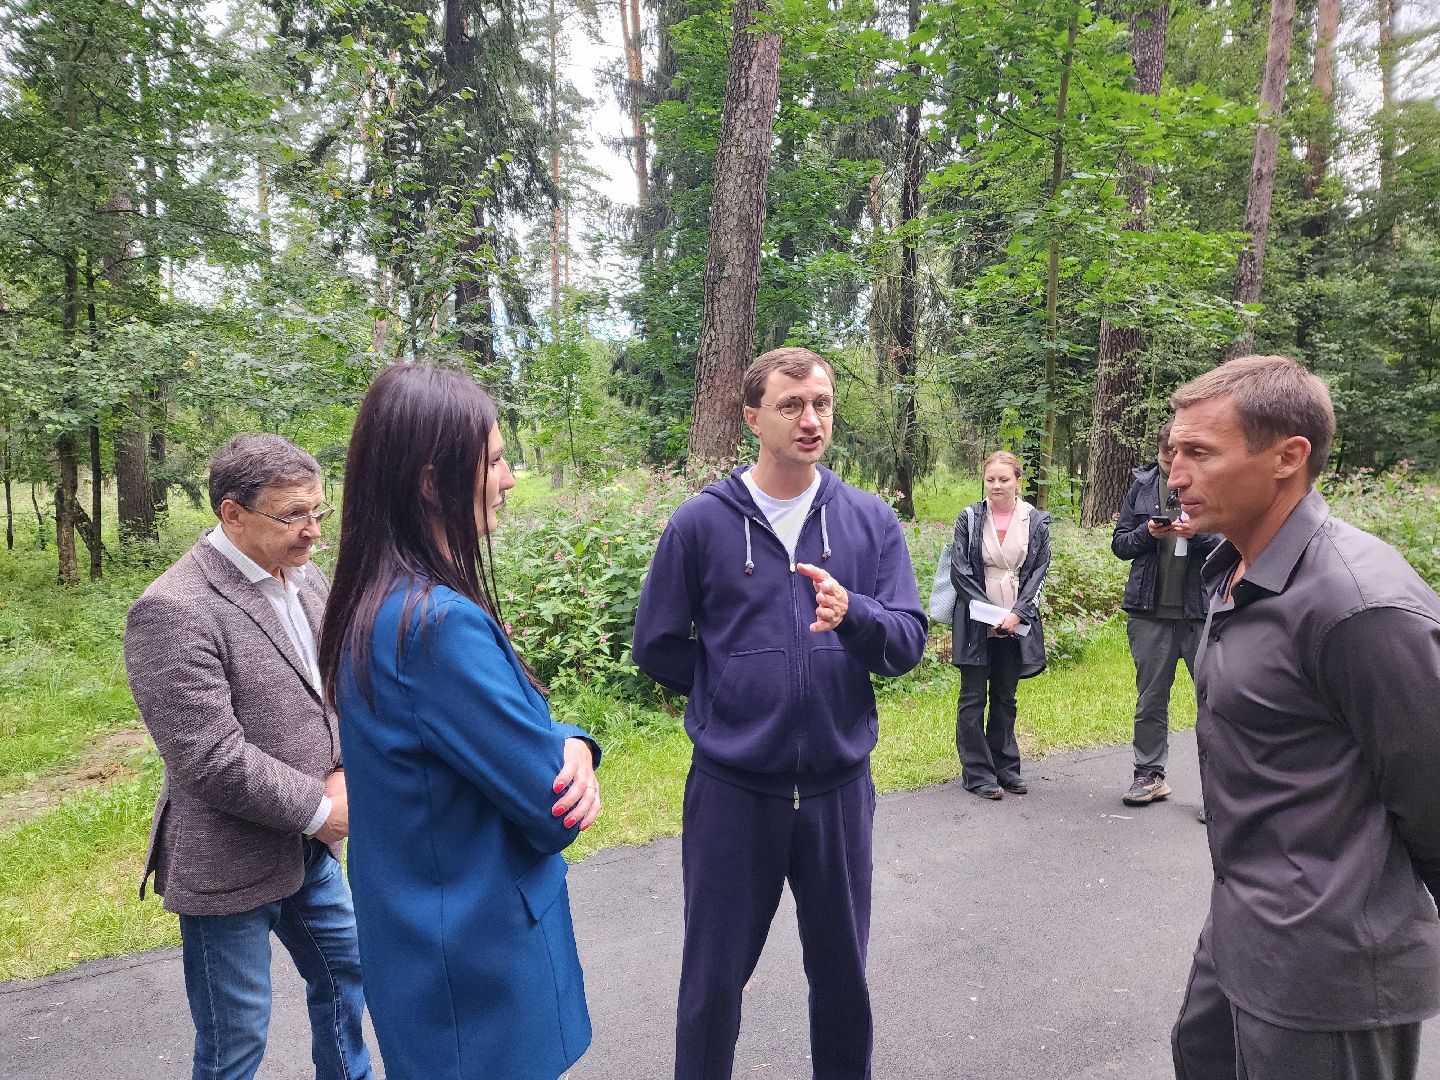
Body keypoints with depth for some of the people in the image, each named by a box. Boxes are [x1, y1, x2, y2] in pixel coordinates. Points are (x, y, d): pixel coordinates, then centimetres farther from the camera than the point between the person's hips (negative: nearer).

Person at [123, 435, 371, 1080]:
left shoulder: (305, 579, 1)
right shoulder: (173, 611, -23)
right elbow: (213, 761, -26)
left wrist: (343, 775, -8)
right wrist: (321, 808, -17)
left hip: (310, 849, 7)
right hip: (230, 866, -7)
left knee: (343, 974, 25)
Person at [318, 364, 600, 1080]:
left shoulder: (380, 602, 1)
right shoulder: (440, 624, -30)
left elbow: (497, 729, 7)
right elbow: (552, 811, -24)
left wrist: (568, 745, -14)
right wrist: (567, 758, -2)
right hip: (481, 964, -9)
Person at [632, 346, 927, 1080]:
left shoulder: (871, 521, -1)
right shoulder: (701, 522, -7)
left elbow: (908, 642, -6)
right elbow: (658, 647, 1)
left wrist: (852, 613, -25)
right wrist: (736, 697, 2)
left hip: (839, 788, 2)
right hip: (730, 791, -1)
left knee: (842, 970, 21)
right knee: (714, 976, 16)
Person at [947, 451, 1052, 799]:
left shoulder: (1037, 522, 3)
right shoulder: (969, 519, -2)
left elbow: (1039, 571, 1)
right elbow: (959, 571, -5)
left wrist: (1016, 614, -10)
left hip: (1017, 623, 2)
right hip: (977, 622, -2)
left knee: (1005, 697, 12)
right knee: (973, 697, 2)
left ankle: (1005, 767, 24)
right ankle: (977, 773, 10)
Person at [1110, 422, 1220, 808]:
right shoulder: (1142, 484, 7)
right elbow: (1119, 543, 10)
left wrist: (1200, 533, -20)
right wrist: (1148, 533, -9)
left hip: (1204, 612, -3)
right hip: (1151, 613, 3)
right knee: (1150, 700, 12)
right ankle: (1150, 775, 25)